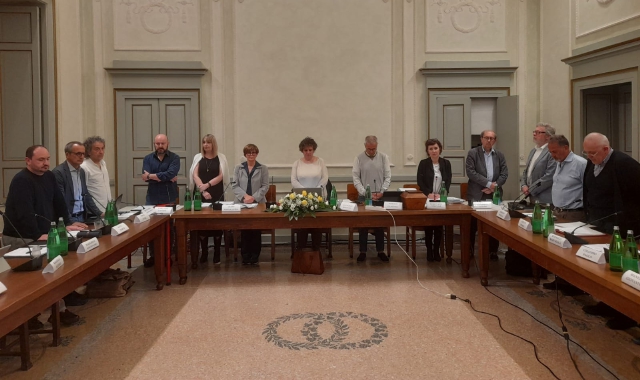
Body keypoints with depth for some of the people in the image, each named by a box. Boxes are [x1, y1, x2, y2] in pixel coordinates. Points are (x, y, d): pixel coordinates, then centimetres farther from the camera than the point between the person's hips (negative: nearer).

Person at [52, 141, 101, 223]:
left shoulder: (81, 171, 11)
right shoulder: (58, 172, -12)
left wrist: (100, 214, 6)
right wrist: (69, 222, -23)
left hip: (82, 217, 7)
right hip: (68, 219, -7)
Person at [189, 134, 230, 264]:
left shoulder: (220, 158, 3)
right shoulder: (198, 157, 8)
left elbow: (221, 176, -4)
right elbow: (195, 175, -1)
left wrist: (207, 185, -16)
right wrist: (203, 190, -14)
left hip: (217, 195, -1)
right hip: (201, 195, 2)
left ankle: (217, 254, 8)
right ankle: (204, 253, 10)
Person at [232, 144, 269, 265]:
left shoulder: (263, 168, 5)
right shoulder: (238, 168, 9)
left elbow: (265, 186, -1)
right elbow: (235, 185, 3)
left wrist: (254, 197, -13)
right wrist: (244, 196, -13)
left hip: (258, 203, -1)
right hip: (242, 203, 1)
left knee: (256, 230, -1)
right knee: (244, 230, 0)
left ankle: (254, 257, 8)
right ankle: (245, 257, 8)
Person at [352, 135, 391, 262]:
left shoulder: (384, 157, 2)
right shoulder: (359, 158, -1)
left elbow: (388, 177, 2)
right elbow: (356, 178, -3)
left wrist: (382, 192, -9)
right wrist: (365, 193, -12)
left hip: (380, 196, 1)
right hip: (364, 196, -1)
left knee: (380, 223, 5)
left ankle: (380, 251, 15)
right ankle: (362, 252, 10)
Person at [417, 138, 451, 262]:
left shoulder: (446, 163, 4)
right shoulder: (423, 163, -1)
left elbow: (448, 181, 0)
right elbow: (420, 181, -5)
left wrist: (441, 194, -15)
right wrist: (428, 193, -19)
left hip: (441, 198, 2)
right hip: (427, 199, -2)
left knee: (439, 226, 2)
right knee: (428, 225, -1)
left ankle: (436, 250, 12)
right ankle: (429, 251, 8)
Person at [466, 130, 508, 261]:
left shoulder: (500, 156, 12)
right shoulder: (472, 153, 0)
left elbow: (504, 174, 6)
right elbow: (470, 172, -10)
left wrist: (494, 186, -11)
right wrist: (488, 183, -15)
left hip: (494, 195, 3)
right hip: (476, 195, -3)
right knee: (473, 226, 2)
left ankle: (493, 251, 16)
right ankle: (469, 251, 14)